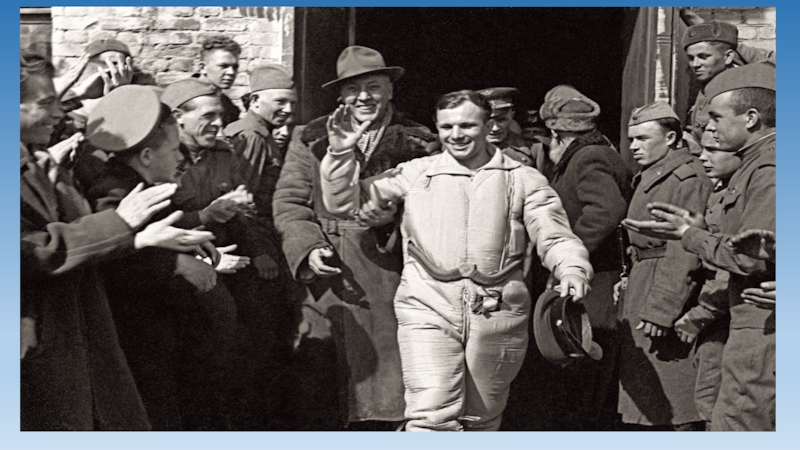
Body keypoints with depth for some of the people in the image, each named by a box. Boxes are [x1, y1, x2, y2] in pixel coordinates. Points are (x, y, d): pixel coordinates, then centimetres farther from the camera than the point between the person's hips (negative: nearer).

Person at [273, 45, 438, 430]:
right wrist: (308, 247, -10)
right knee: (315, 396, 0)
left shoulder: (418, 144, 8)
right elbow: (288, 202, 7)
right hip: (326, 279, 0)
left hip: (387, 282, 0)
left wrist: (394, 218, -13)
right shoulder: (309, 139, 10)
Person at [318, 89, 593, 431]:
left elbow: (555, 236, 1)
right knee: (431, 416, -15)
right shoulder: (416, 173, 10)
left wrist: (572, 271, -19)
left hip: (497, 314, 1)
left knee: (482, 422, 12)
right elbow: (344, 203, 12)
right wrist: (341, 153, -2)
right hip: (428, 311, -1)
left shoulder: (524, 180, 9)